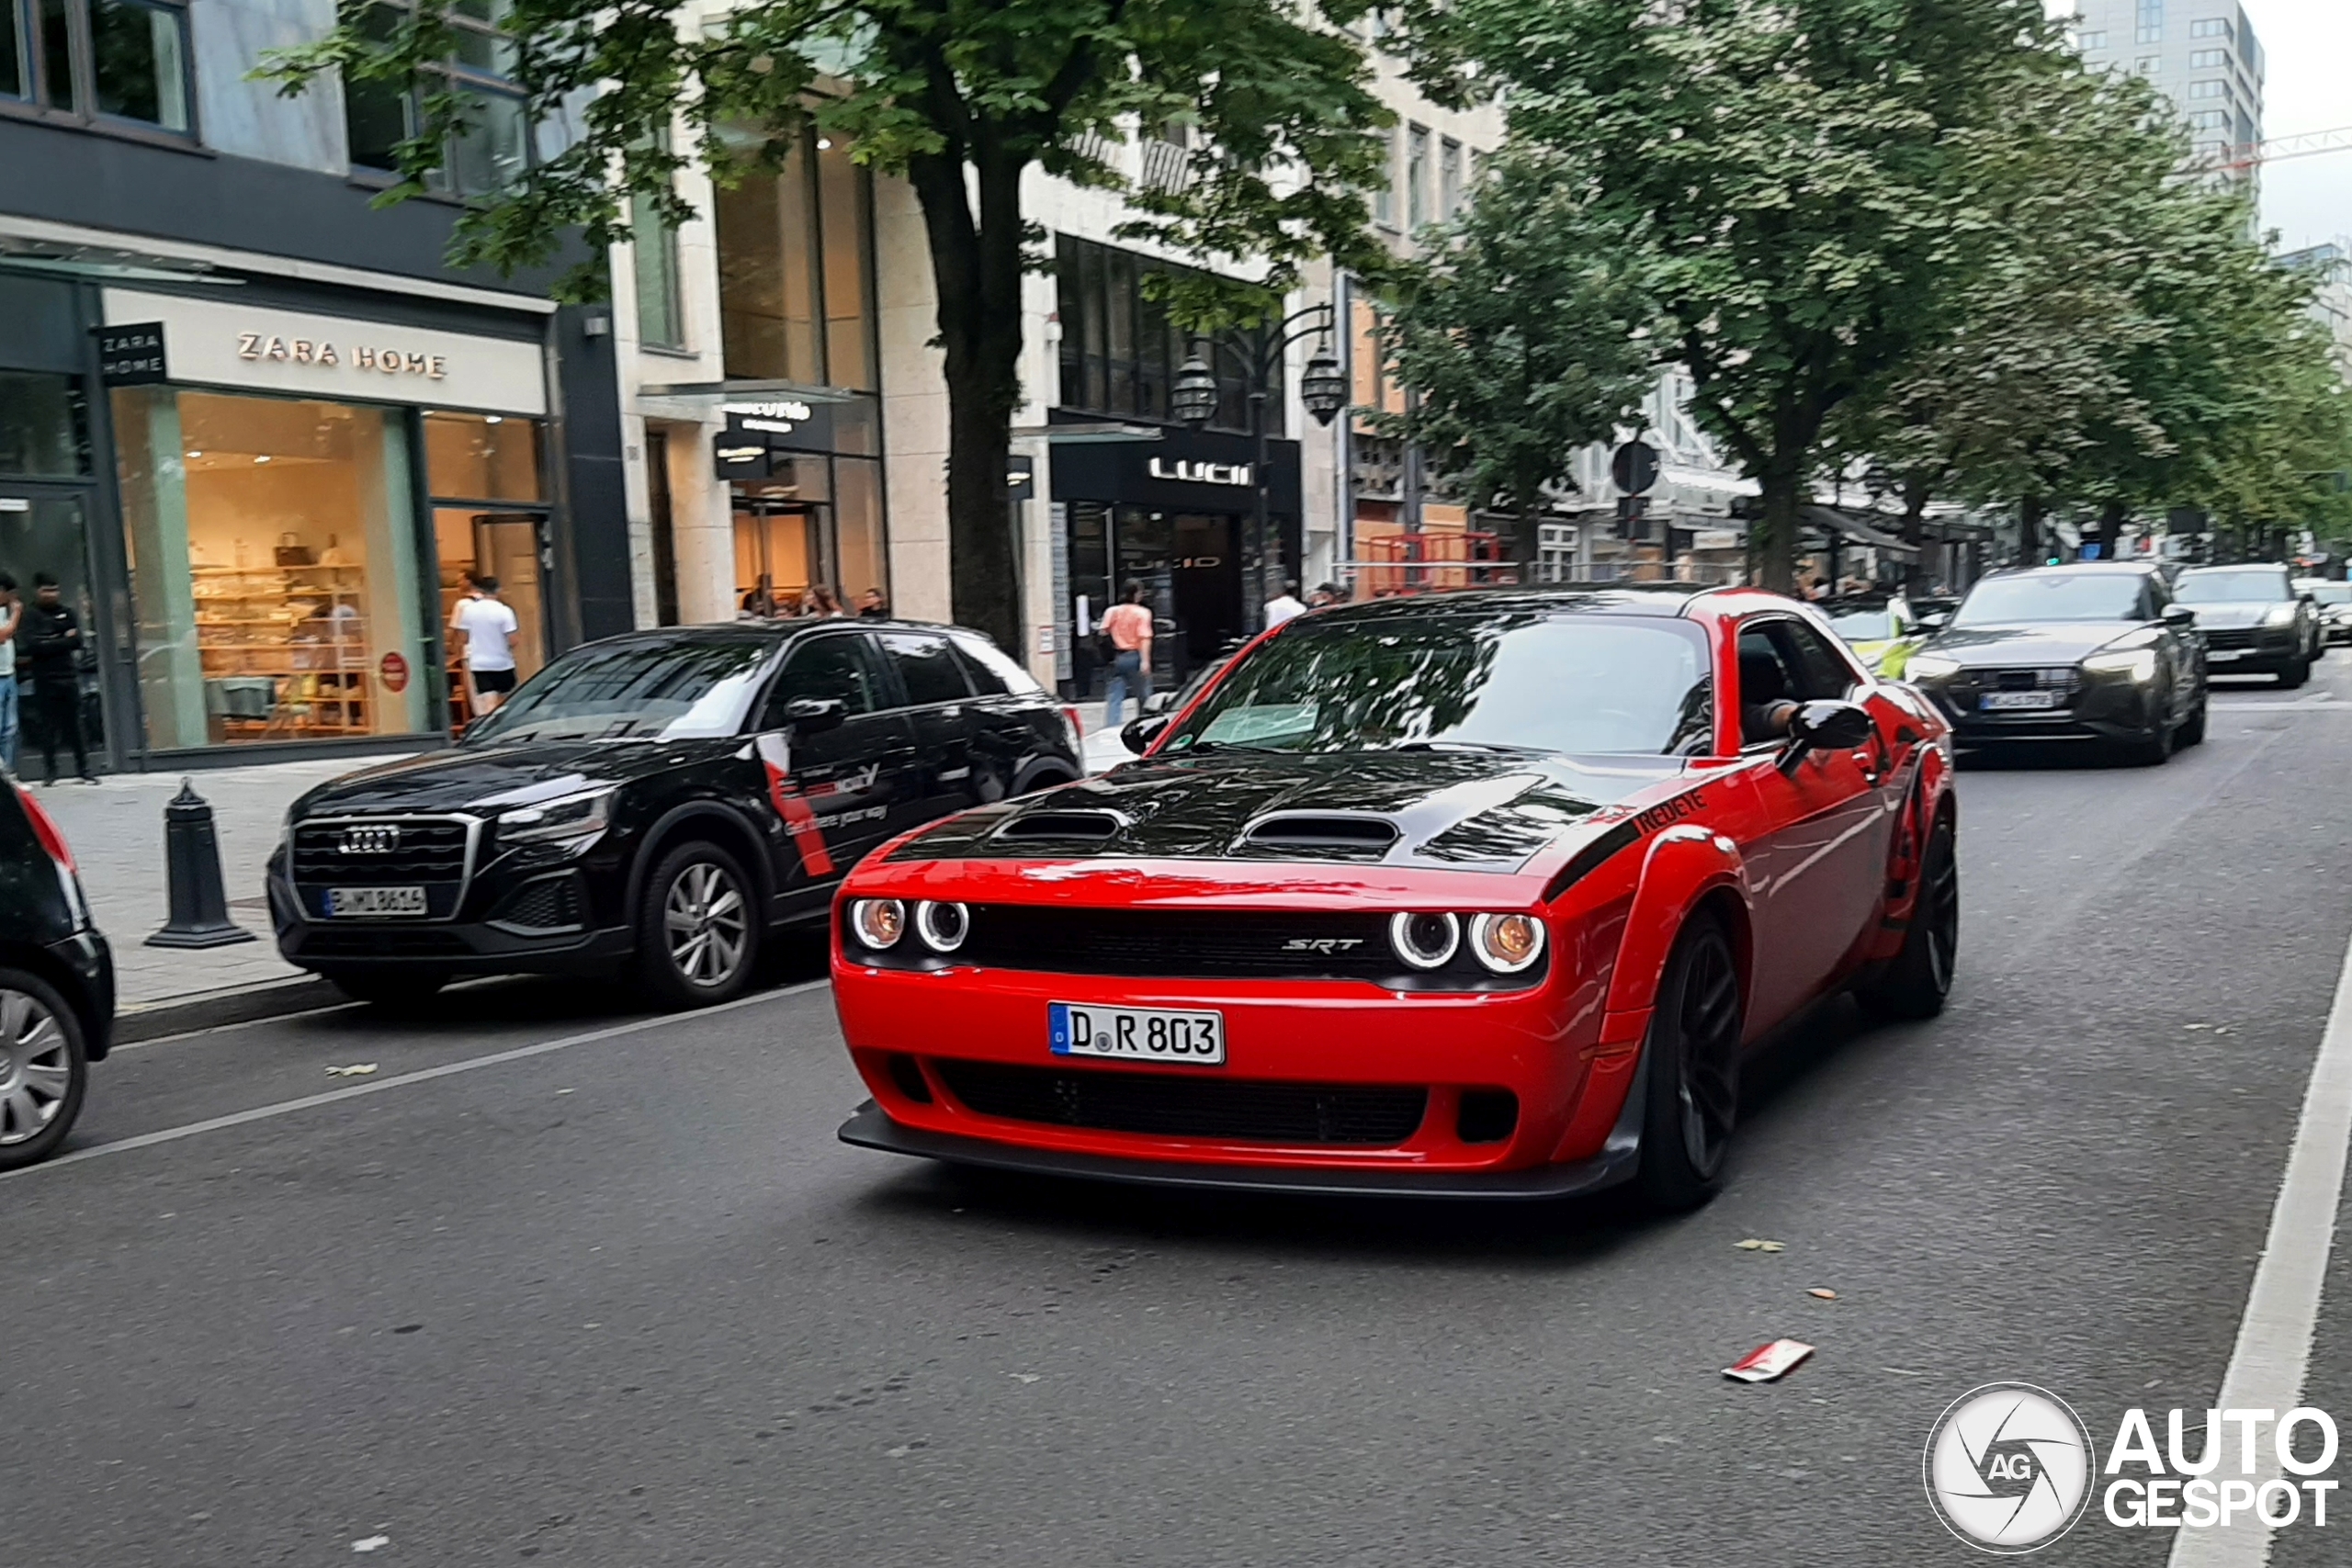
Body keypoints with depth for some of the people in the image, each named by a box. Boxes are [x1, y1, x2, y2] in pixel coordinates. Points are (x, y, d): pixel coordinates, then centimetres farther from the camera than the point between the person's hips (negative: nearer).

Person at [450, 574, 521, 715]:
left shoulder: (468, 609, -1)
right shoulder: (504, 611, -10)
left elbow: (464, 637, 3)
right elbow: (512, 641, -14)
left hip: (479, 664, 1)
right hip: (502, 663, -1)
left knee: (488, 706, -4)